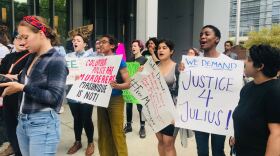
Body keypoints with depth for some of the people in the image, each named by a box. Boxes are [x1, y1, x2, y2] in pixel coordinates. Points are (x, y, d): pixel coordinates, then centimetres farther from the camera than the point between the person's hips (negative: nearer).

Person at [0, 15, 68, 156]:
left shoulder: (56, 61, -13)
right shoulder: (32, 57, 10)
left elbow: (54, 98, -20)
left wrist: (22, 88, -21)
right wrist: (14, 80, 2)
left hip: (43, 123, -8)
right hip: (22, 121, 8)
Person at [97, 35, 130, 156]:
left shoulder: (119, 61, -7)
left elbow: (128, 83, -10)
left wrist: (117, 86, -30)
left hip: (115, 100, -5)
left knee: (117, 133, -3)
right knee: (103, 133, 11)